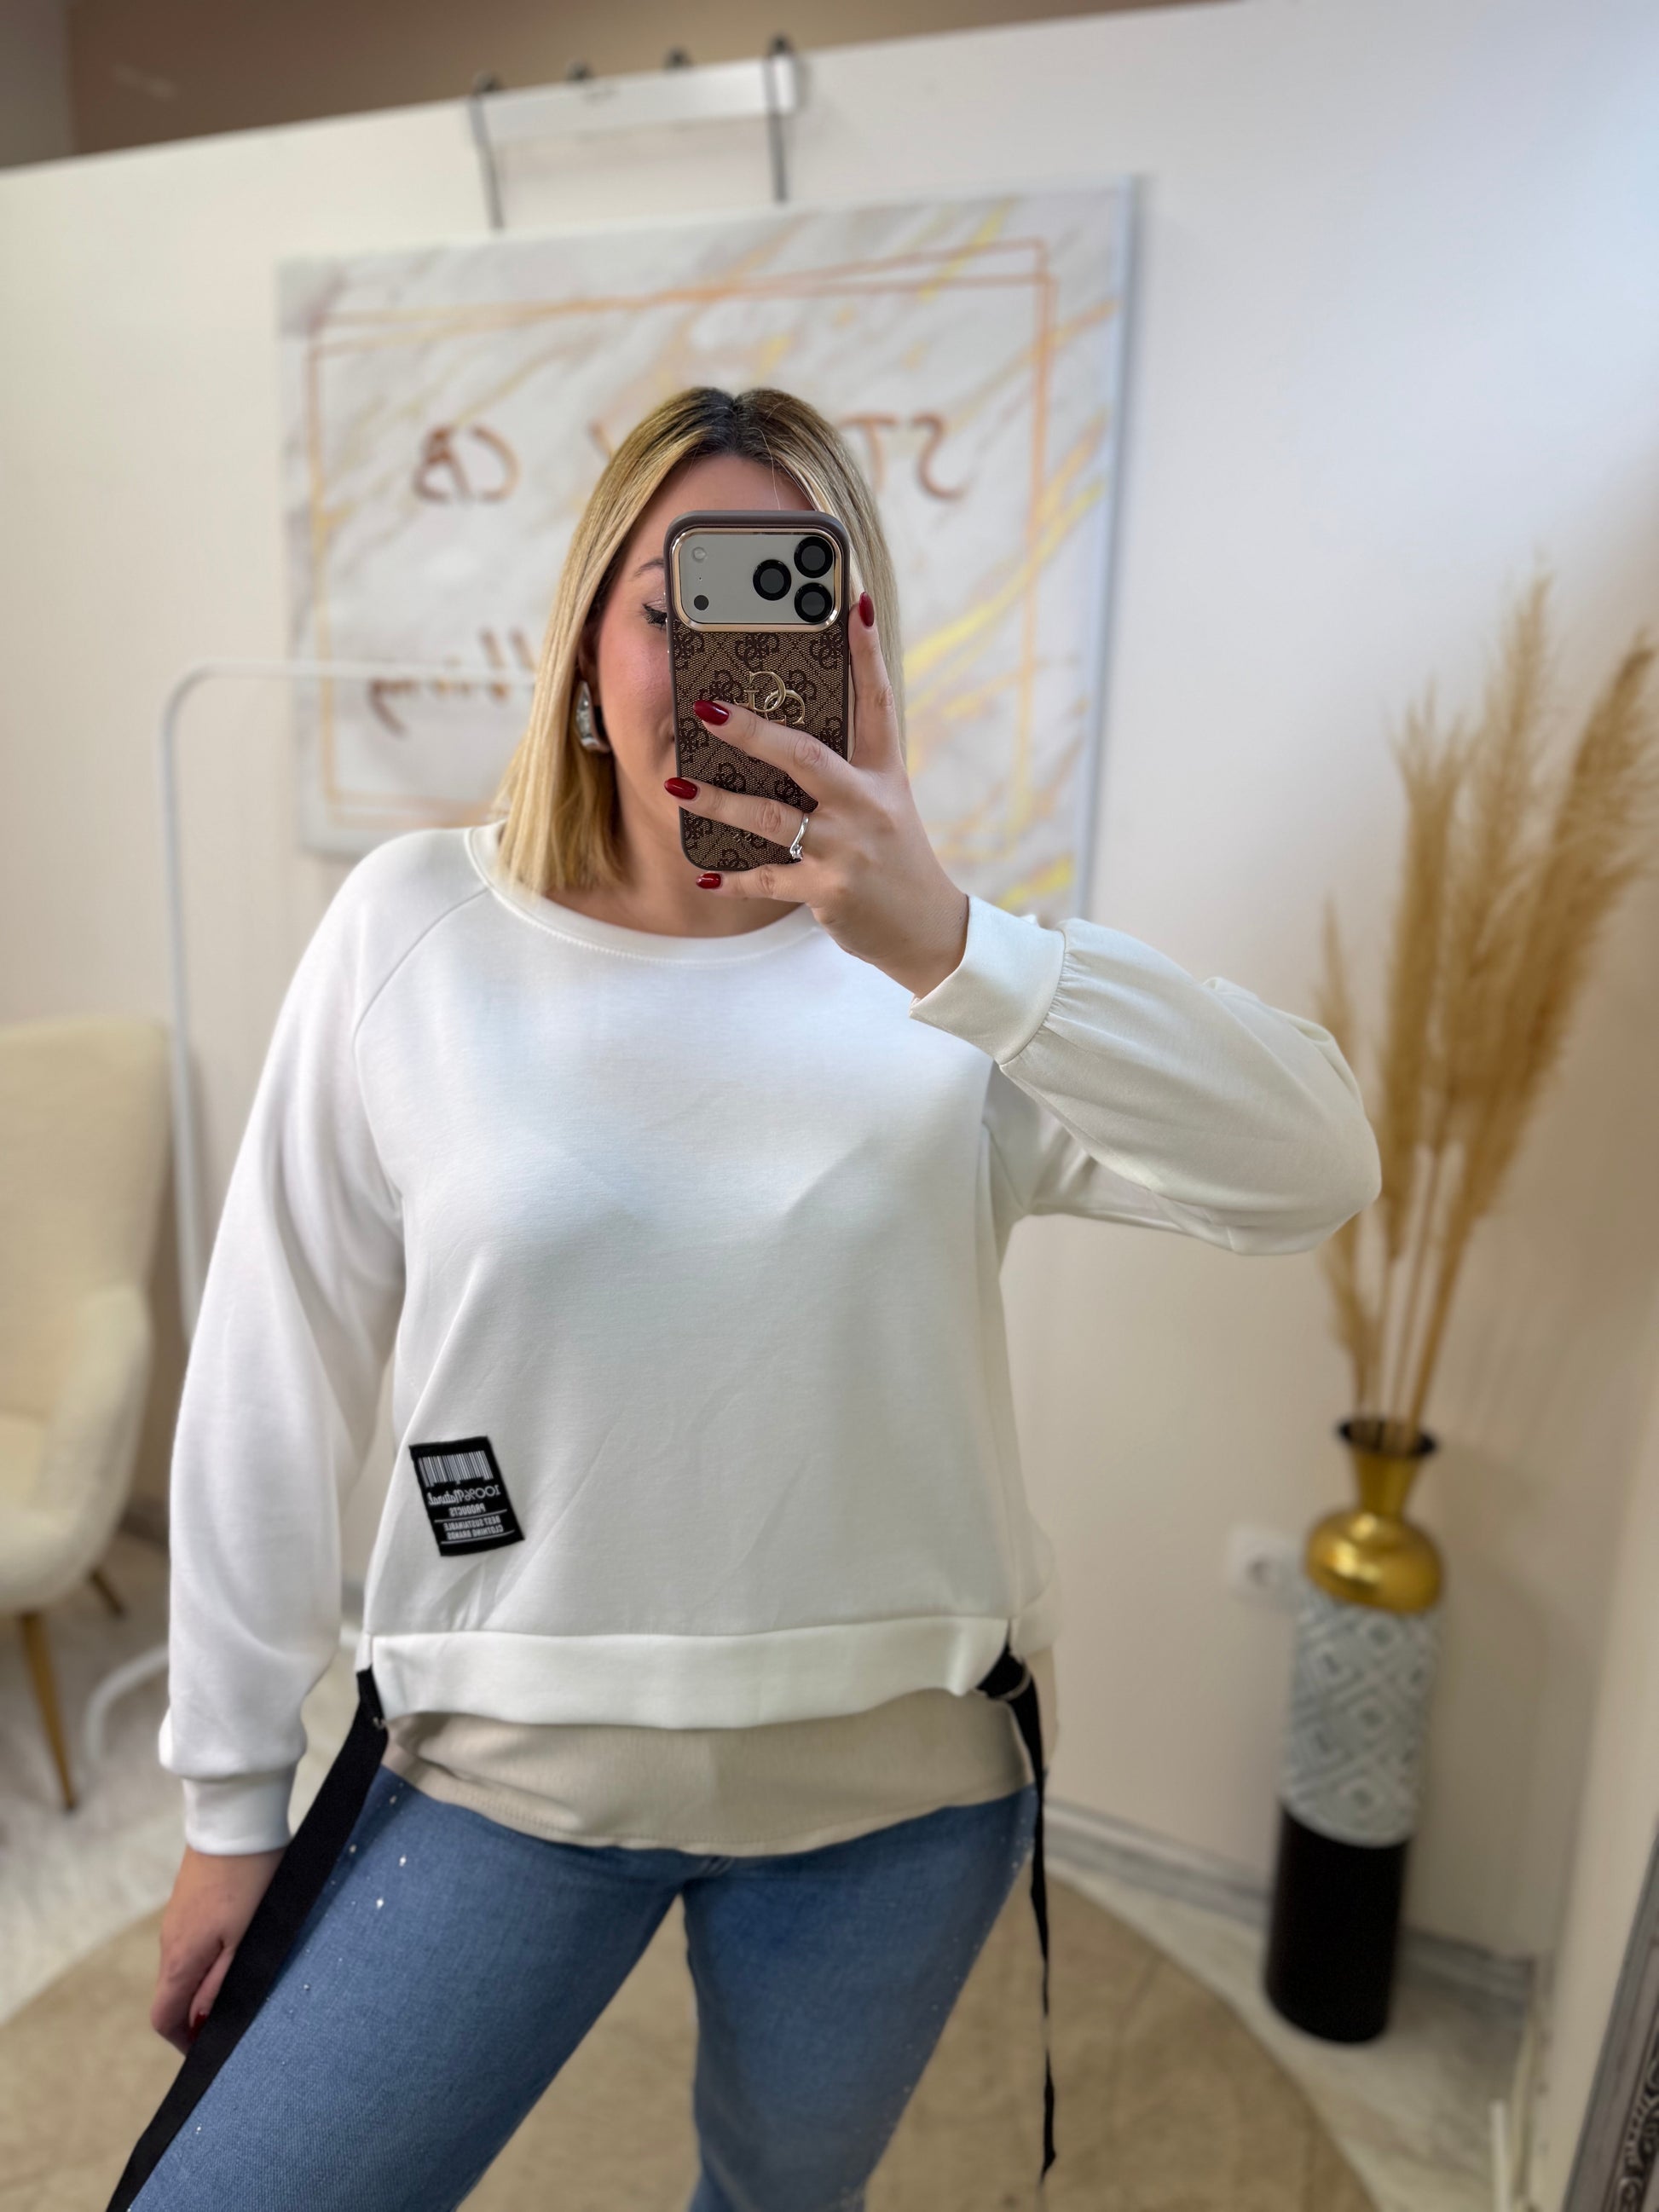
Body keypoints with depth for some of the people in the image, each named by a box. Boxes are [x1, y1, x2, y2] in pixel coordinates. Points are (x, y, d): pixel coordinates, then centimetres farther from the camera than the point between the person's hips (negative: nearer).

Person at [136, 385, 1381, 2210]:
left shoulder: (967, 970, -8)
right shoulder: (417, 927, -10)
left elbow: (1317, 1172, -22)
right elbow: (273, 1381, -5)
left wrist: (948, 951, -35)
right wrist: (231, 1793, 1)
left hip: (894, 1778, 1)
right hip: (511, 1767, 0)